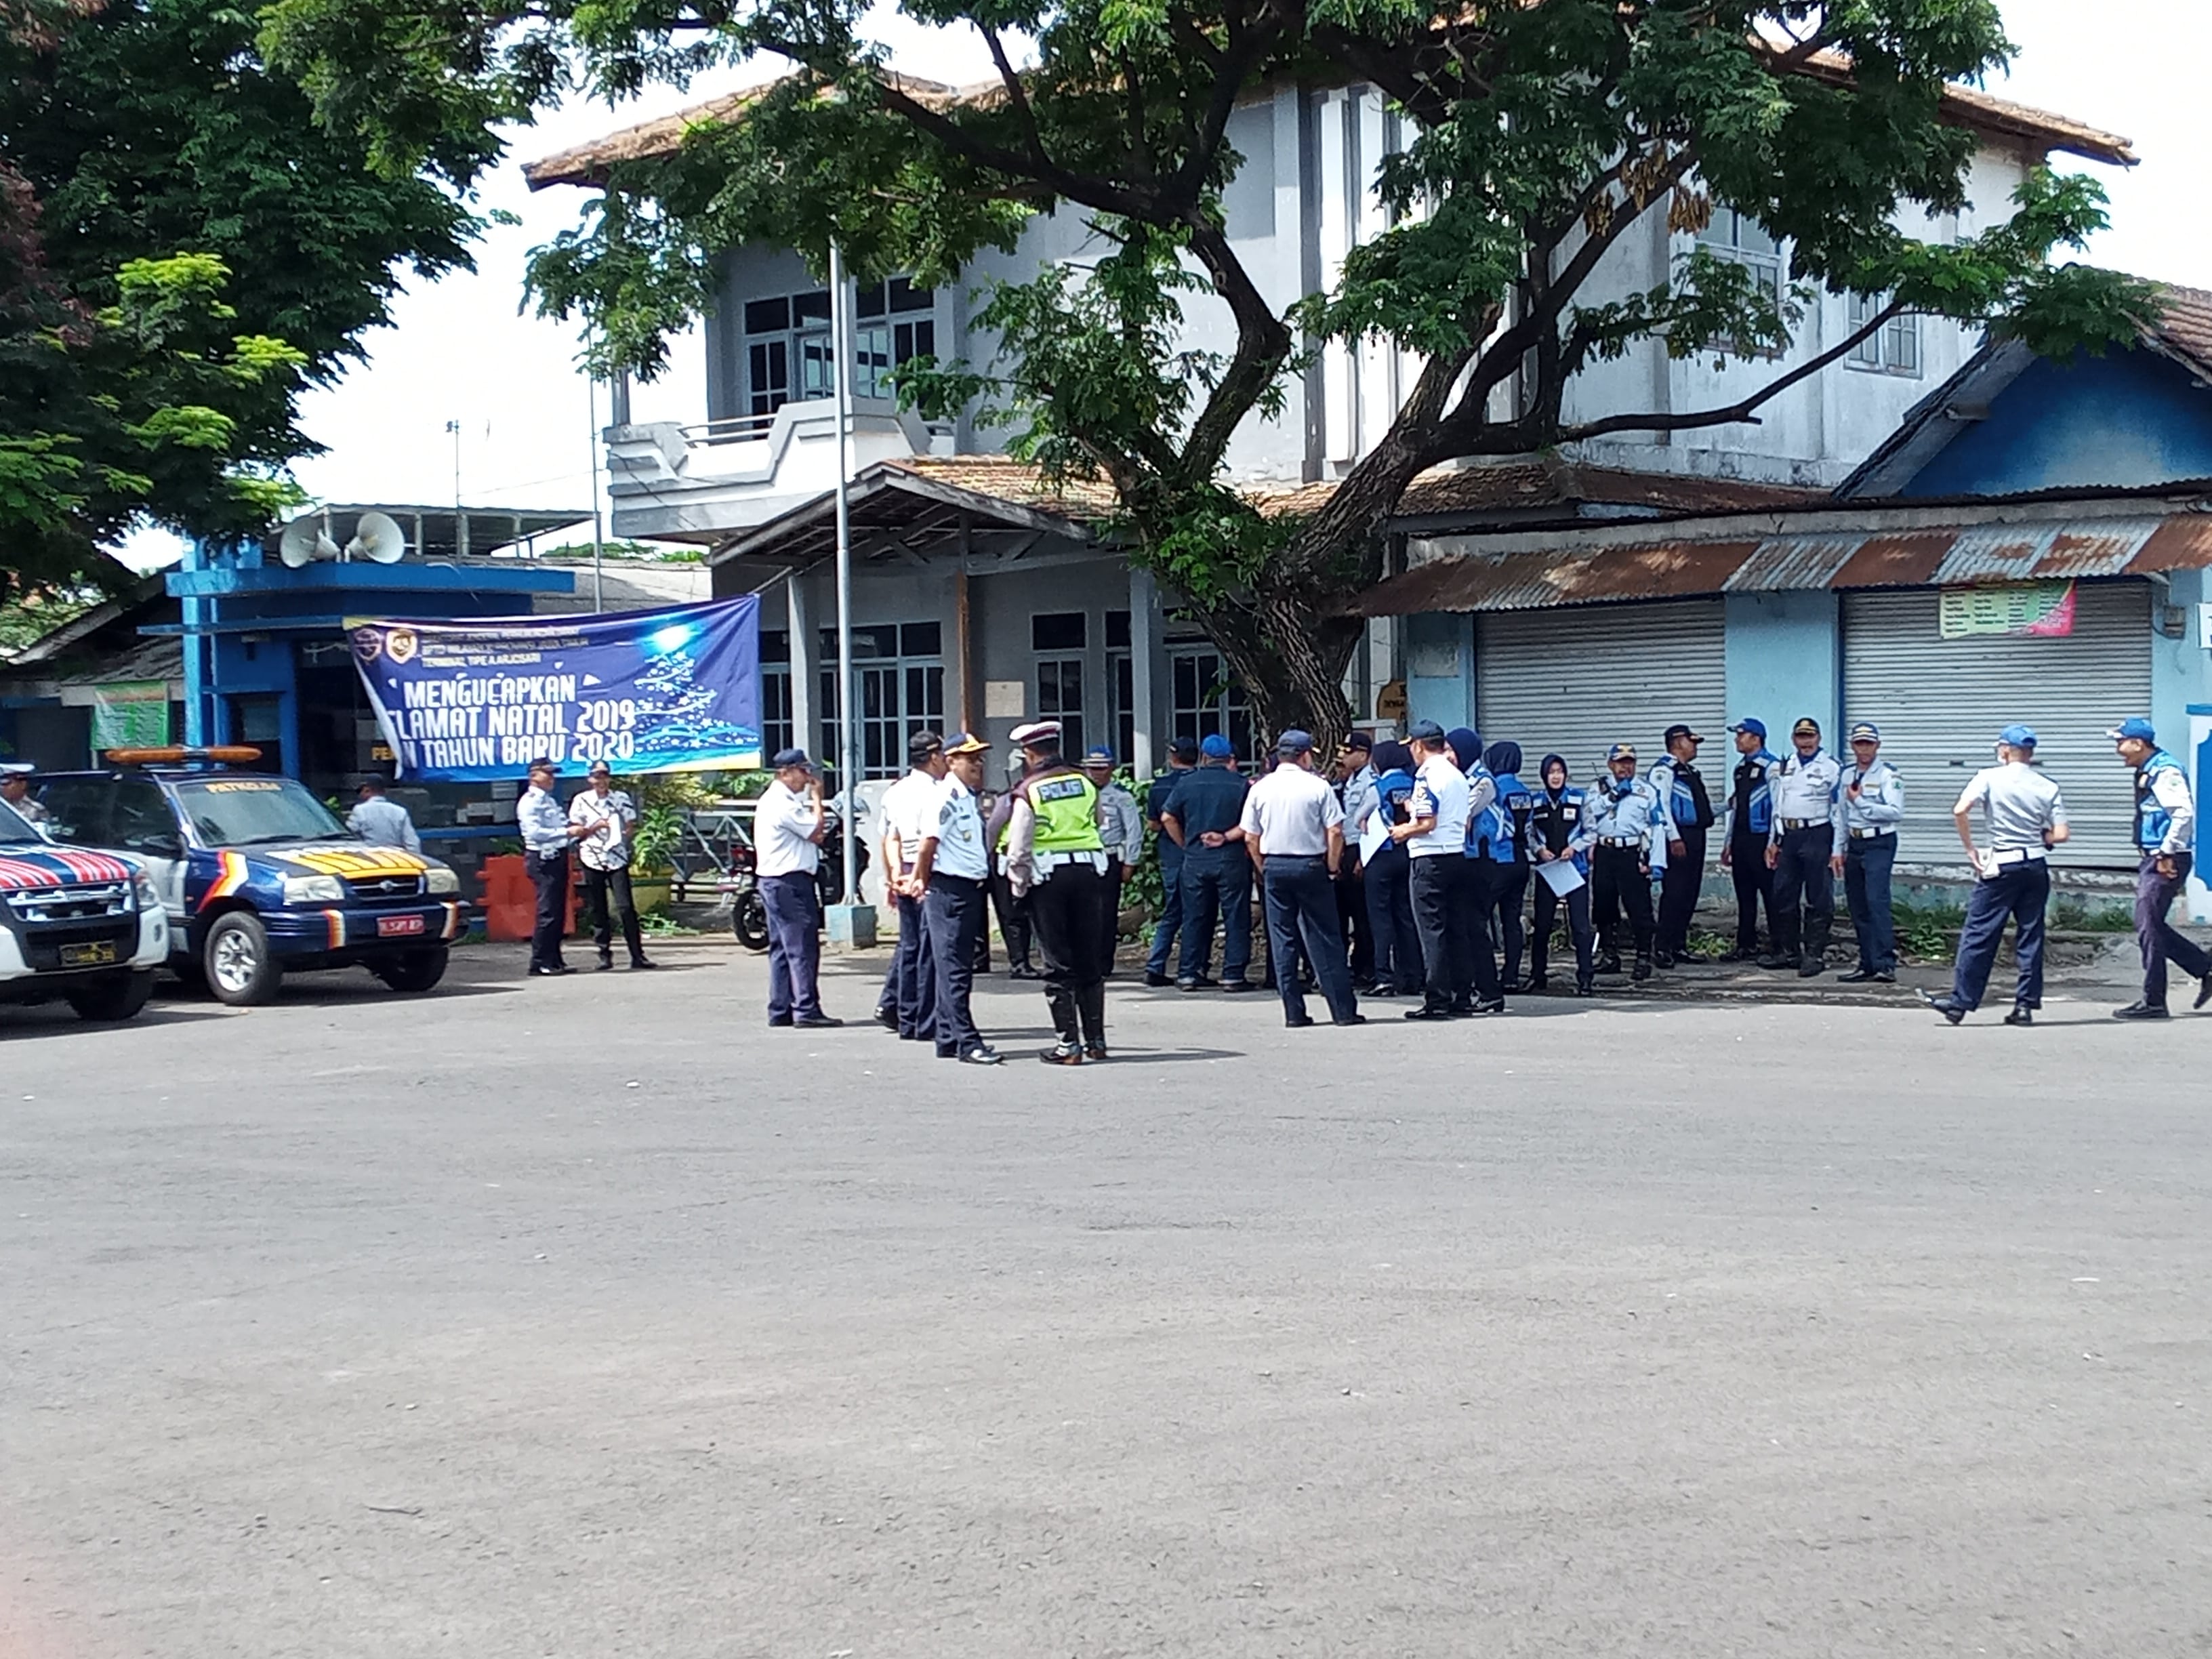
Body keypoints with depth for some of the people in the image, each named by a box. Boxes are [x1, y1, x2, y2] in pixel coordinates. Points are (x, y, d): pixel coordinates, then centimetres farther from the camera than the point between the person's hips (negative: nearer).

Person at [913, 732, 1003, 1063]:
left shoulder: (971, 799, 15)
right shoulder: (948, 797, -13)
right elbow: (928, 845, -15)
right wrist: (924, 883, -5)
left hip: (971, 889, 9)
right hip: (949, 890, -9)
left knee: (958, 969, 13)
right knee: (955, 969, -7)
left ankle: (948, 1041, 20)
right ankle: (967, 1043, -8)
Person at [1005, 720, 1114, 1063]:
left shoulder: (1029, 791, -8)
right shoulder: (1084, 782, 3)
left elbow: (1019, 849, -9)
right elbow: (1098, 829, 12)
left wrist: (1020, 884, 4)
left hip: (1048, 877, -3)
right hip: (1089, 869, 3)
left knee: (1058, 964, 3)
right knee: (1089, 960, 11)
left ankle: (1069, 1045, 2)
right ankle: (1096, 1040, 15)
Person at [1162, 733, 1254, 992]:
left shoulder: (1187, 783, 3)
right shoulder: (1240, 785, -4)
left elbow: (1168, 818, 5)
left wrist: (1185, 844, 13)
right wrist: (1227, 837, -6)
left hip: (1195, 859, 3)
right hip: (1231, 859, -3)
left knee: (1195, 917, 10)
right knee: (1235, 917, 3)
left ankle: (1189, 974, 11)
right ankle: (1233, 974, 1)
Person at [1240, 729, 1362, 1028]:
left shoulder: (1260, 788, 2)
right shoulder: (1318, 786, -6)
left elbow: (1251, 838, 4)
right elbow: (1335, 832, -9)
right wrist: (1332, 867, 1)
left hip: (1274, 867, 2)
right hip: (1311, 866, -2)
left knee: (1282, 942, 6)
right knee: (1325, 941, 2)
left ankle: (1293, 1012, 4)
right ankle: (1343, 1010, 2)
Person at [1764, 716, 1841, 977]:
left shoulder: (1831, 767, -4)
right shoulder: (1785, 766, 15)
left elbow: (1839, 811, -6)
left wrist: (1837, 850, -11)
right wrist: (1773, 841, 16)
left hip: (1816, 836, -6)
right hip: (1788, 835, 6)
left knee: (1817, 900, -2)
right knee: (1783, 896, 9)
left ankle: (1814, 955, 3)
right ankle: (1788, 952, 18)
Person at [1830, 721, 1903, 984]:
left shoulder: (1888, 774, -7)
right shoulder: (1848, 774, 14)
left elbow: (1896, 812, -18)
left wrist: (1861, 802, -15)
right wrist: (1838, 850, 16)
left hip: (1879, 844, -7)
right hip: (1854, 844, 7)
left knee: (1876, 900, -18)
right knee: (1857, 907, 8)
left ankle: (1886, 964, -20)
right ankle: (1868, 964, 14)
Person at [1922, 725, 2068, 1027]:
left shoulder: (1990, 778, -3)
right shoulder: (2048, 787, 4)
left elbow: (1960, 811, -15)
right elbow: (2060, 835, -1)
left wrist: (1970, 849, -6)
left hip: (2002, 866, -3)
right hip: (2036, 865, 3)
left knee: (1979, 934, -1)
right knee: (2031, 936, 8)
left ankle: (1961, 1001, -1)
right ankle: (2026, 1004, 7)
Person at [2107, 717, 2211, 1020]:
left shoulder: (2165, 772, -16)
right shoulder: (2147, 773, 15)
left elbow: (2185, 813, -26)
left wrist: (2167, 853, -22)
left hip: (2167, 862, -10)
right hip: (2153, 859, 10)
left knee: (2149, 929, -6)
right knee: (2151, 927, 12)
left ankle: (2153, 1003, -1)